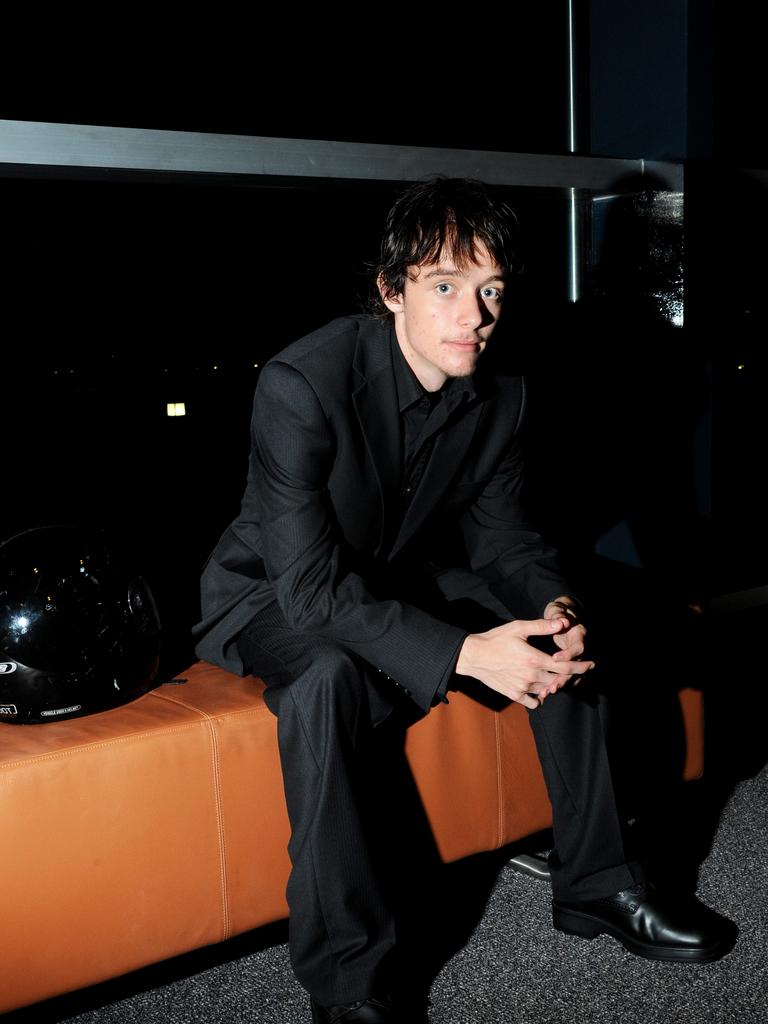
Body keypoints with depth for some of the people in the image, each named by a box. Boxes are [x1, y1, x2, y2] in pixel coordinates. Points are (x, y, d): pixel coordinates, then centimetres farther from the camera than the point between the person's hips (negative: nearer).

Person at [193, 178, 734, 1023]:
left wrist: (554, 604, -22)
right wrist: (464, 653, -41)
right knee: (329, 677, -38)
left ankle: (594, 885, 7)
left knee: (559, 636, -9)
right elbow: (311, 586, -33)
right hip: (274, 597, -6)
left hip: (402, 576, 6)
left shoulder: (499, 396, -9)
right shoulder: (303, 383, -29)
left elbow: (500, 535, 1)